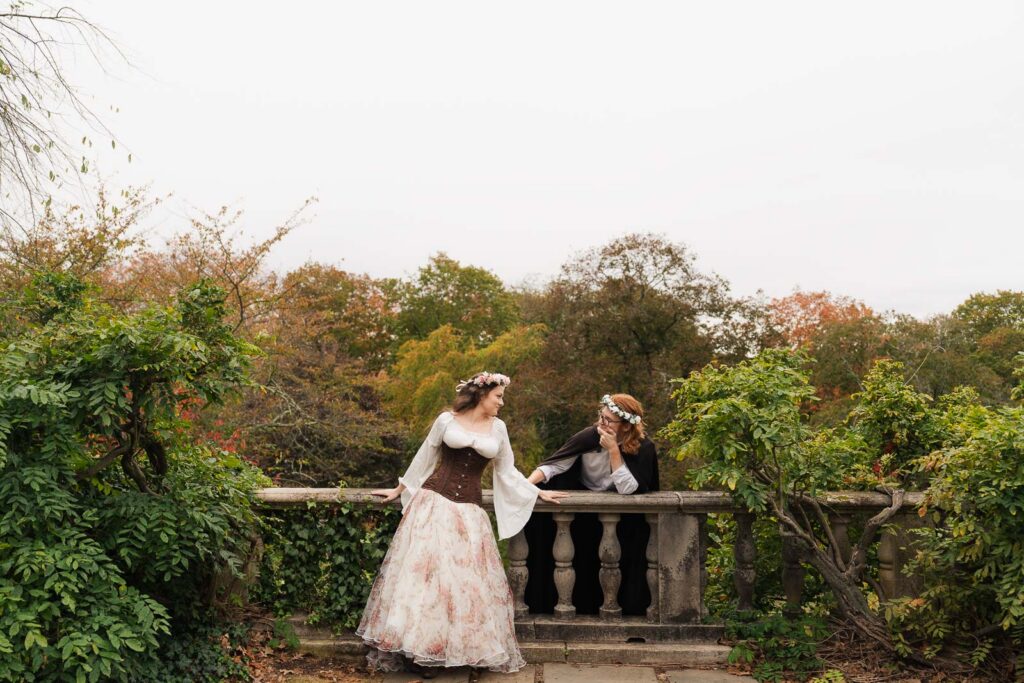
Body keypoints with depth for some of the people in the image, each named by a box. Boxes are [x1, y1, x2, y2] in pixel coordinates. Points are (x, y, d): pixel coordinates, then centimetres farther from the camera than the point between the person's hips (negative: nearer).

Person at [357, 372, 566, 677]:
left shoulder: (498, 428, 8)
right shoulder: (446, 420, 1)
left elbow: (507, 472, 17)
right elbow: (424, 458, 11)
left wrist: (538, 492, 15)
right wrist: (399, 489, 15)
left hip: (469, 509, 3)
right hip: (434, 501, -2)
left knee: (465, 576, 0)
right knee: (422, 568, -6)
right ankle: (417, 649, 3)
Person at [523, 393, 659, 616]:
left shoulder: (643, 448, -14)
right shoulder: (590, 436, -13)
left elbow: (627, 489, -21)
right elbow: (553, 464, -15)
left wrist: (613, 450, -25)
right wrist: (525, 484, -29)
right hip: (583, 512, 1)